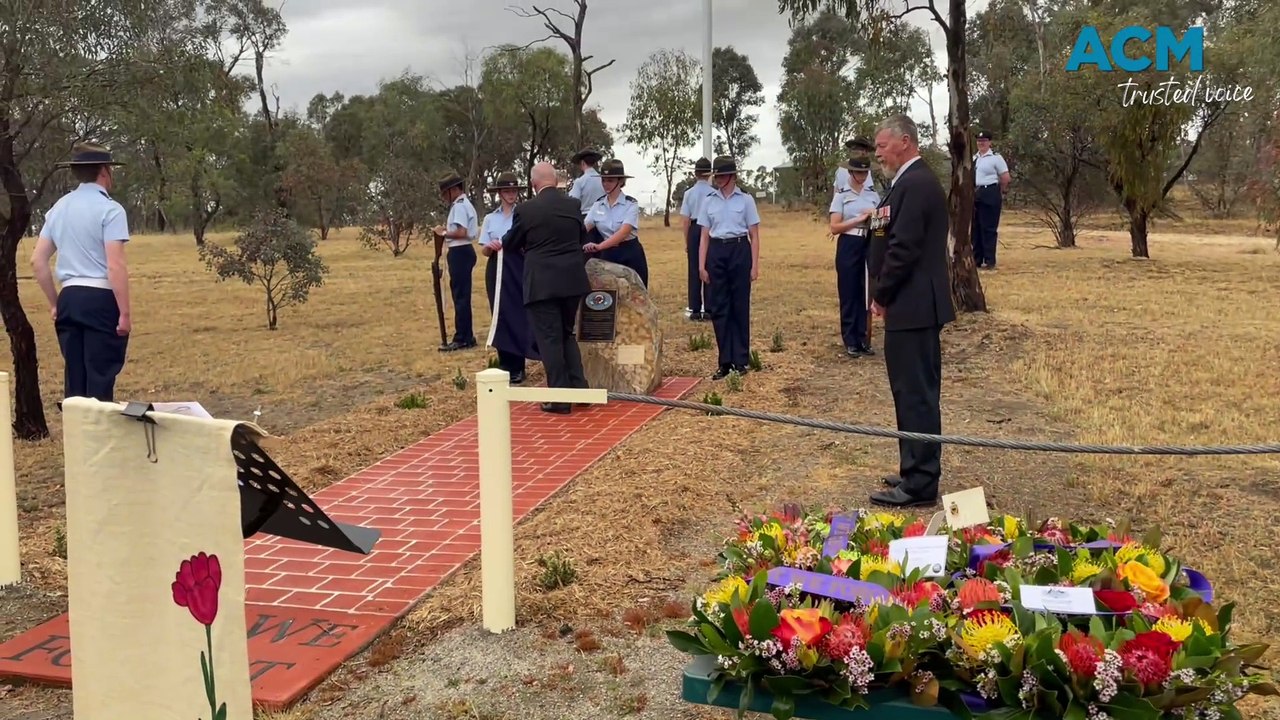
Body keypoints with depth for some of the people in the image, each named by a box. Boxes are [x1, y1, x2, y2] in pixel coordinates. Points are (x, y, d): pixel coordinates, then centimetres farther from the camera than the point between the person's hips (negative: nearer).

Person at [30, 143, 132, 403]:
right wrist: (125, 312, -13)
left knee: (74, 380, 11)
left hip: (69, 298, 7)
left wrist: (55, 302, 22)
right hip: (101, 299, -7)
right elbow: (116, 266, -16)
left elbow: (37, 261, 15)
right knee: (100, 381, -4)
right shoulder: (109, 209, -9)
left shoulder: (58, 208, 13)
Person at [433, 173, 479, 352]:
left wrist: (444, 232, -12)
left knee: (460, 296, -8)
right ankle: (467, 337, 19)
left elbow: (461, 232, -24)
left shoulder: (459, 206, -14)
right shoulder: (465, 204, 18)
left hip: (459, 253, -11)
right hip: (464, 251, 11)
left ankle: (462, 339, -5)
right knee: (462, 295, 14)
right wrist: (448, 231, 10)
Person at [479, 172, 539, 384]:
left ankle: (517, 368, 3)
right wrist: (490, 247, -13)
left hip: (518, 269, -3)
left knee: (518, 315, -4)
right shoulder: (490, 219, 10)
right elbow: (483, 251, 8)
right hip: (497, 271, 3)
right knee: (500, 316, 5)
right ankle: (505, 366, 13)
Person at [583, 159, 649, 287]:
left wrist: (599, 246, -38)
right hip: (608, 255, 4)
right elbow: (585, 228, -6)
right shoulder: (598, 205, 3)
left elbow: (624, 232, -24)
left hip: (630, 255, -4)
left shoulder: (631, 204, -11)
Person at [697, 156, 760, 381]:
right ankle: (725, 362, 10)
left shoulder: (746, 200, 1)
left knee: (740, 306, 2)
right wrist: (701, 266, 2)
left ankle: (740, 360, 12)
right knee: (718, 308, 2)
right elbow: (704, 236, 8)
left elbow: (754, 236, 2)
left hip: (739, 251, -2)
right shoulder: (708, 201, 8)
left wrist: (755, 266, -4)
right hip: (716, 253, 2)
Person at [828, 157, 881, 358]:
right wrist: (860, 219, -14)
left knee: (865, 293, 6)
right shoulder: (841, 196, -1)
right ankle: (851, 342, 7)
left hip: (869, 246, 3)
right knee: (849, 293, 0)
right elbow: (834, 228, -8)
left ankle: (863, 339, 13)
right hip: (848, 247, -3)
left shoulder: (873, 196, 10)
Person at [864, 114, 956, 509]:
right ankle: (918, 473, 26)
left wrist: (882, 296, -11)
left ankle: (919, 484, 2)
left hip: (912, 307, -11)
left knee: (916, 395, -5)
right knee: (917, 393, 16)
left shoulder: (915, 184, -16)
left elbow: (904, 248, -21)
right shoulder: (915, 180, 16)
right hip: (916, 306, 11)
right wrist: (886, 295, 13)